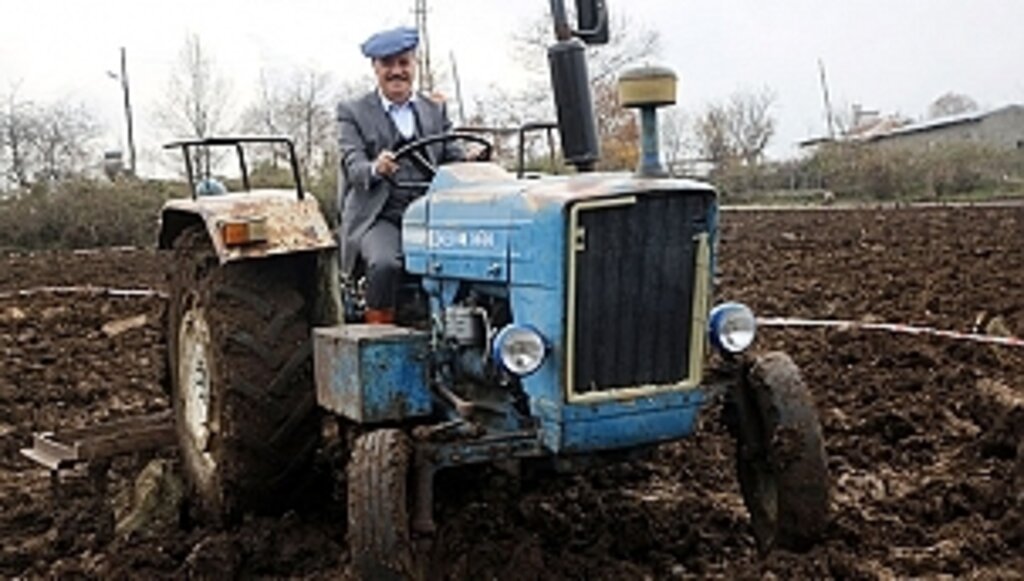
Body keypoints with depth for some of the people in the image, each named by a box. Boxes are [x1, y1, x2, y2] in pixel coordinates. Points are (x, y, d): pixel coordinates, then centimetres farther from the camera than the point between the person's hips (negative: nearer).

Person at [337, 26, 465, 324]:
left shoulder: (436, 110, 21)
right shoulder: (353, 112, 10)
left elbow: (454, 160, 13)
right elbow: (352, 164, -5)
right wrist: (375, 169, -30)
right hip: (377, 217, -2)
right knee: (385, 264, -33)